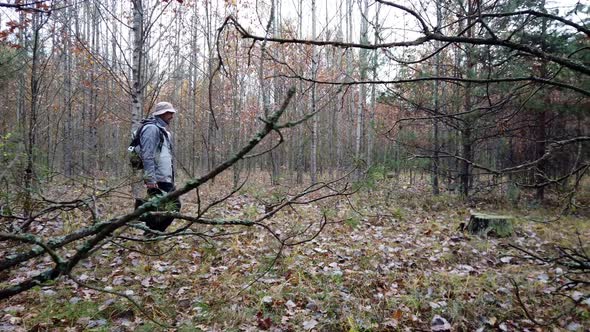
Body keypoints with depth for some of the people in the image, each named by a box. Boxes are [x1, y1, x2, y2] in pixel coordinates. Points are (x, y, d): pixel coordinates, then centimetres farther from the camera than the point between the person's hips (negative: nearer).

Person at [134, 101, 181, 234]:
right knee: (159, 209, -11)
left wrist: (171, 177, 21)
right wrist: (150, 180, -23)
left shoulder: (163, 130, 20)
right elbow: (147, 156, -19)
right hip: (157, 179, -10)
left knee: (174, 205, 10)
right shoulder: (151, 128, -11)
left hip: (166, 179, 10)